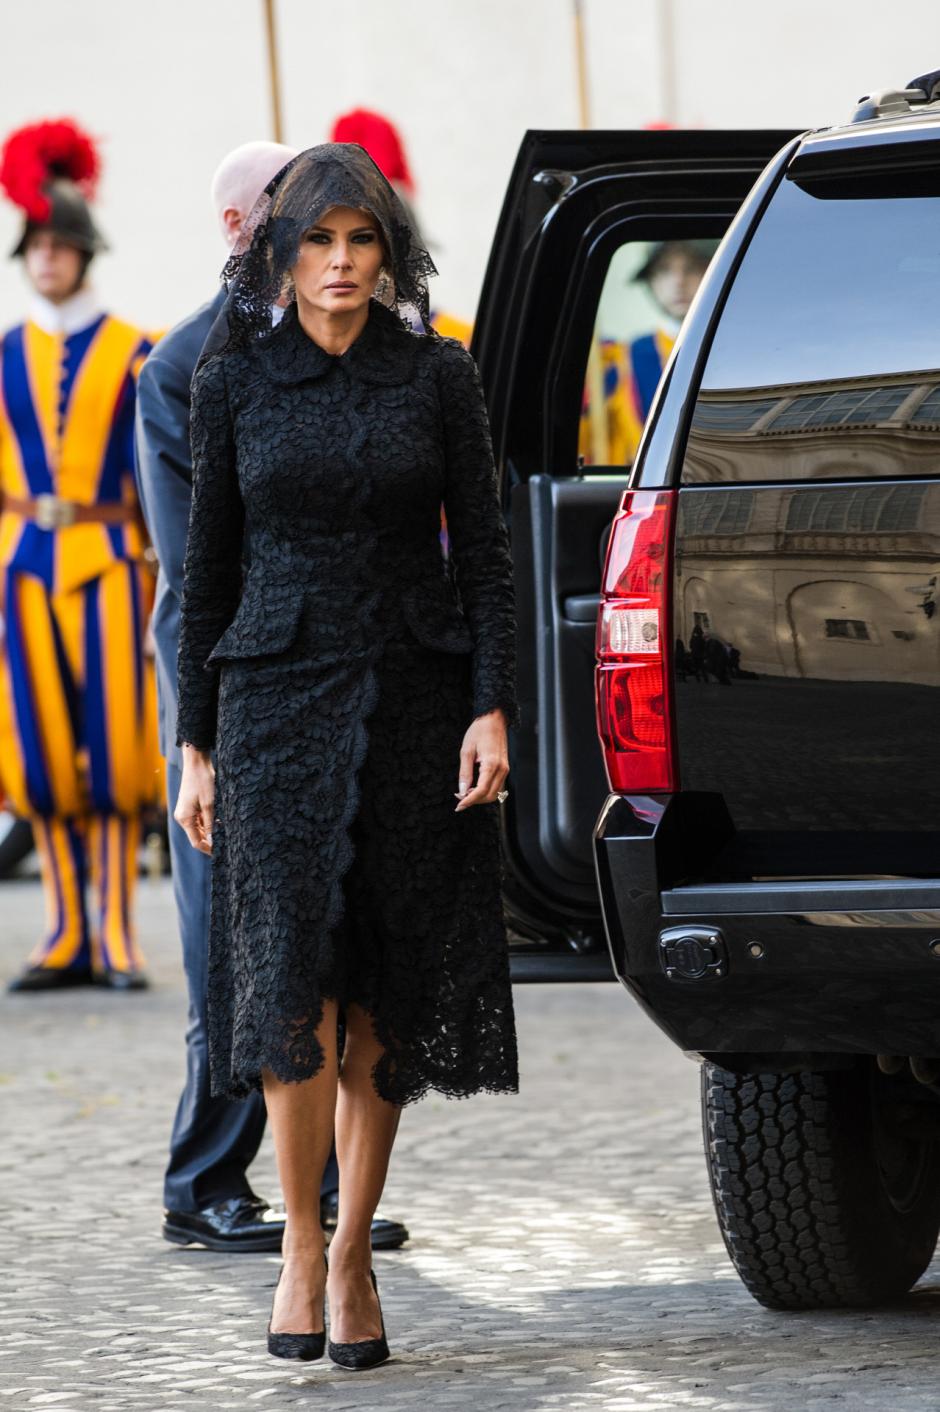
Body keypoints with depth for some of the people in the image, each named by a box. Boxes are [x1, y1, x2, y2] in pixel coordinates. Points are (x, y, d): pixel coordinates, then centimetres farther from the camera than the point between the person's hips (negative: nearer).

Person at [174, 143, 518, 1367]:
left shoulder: (438, 378, 3)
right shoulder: (234, 382, 4)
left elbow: (485, 553, 2)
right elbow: (209, 568, 8)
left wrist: (492, 710, -9)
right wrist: (197, 744, 5)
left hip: (416, 700, 0)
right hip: (280, 699, 0)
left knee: (386, 999, 1)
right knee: (294, 977, -14)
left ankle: (355, 1257, 11)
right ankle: (300, 1245, 0)